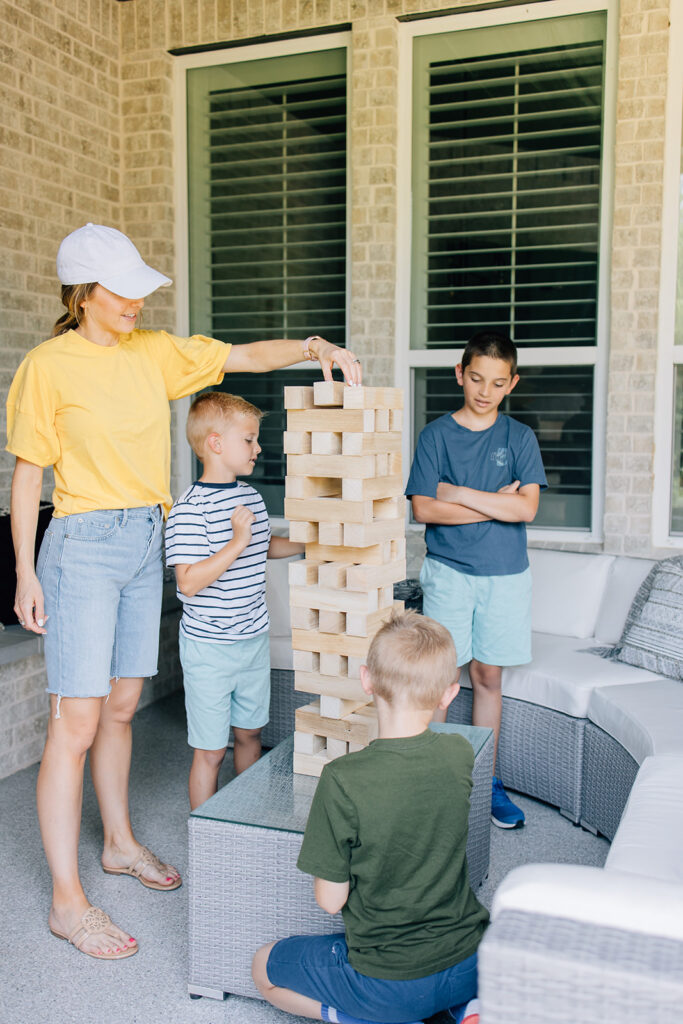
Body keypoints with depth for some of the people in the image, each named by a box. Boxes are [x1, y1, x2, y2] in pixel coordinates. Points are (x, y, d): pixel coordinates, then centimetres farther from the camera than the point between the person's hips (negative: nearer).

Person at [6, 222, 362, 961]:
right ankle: (67, 902, 5)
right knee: (76, 724, -5)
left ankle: (120, 844, 34)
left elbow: (244, 357, 9)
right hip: (83, 545, -6)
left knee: (121, 706, 17)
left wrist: (314, 348, -8)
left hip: (145, 544, 6)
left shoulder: (154, 352, 8)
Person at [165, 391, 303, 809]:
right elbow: (189, 582, -26)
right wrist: (238, 542, -28)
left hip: (254, 637, 7)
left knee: (250, 732, 21)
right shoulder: (190, 509, -20)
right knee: (211, 750, 4)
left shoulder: (251, 496, 6)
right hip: (209, 648, -7)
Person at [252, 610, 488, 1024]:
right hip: (470, 965, 4)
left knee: (264, 968, 21)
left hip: (387, 982, -3)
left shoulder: (343, 780, -24)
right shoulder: (460, 755, -12)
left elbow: (331, 900, -13)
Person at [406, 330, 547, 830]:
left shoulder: (520, 437, 3)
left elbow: (527, 508, -9)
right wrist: (496, 504, -11)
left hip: (505, 573, 2)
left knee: (488, 677, 10)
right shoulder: (436, 434, 0)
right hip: (448, 569, -1)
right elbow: (423, 509, -10)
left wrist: (459, 494, -12)